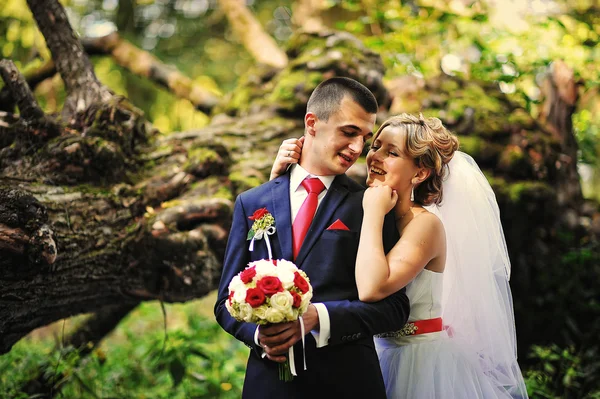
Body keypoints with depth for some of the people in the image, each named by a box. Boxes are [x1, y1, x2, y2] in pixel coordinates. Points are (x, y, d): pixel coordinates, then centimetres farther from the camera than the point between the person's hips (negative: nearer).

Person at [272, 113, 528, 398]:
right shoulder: (360, 211, -1)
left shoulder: (425, 223, -19)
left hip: (423, 361, -6)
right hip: (381, 354, 6)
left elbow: (371, 289, -34)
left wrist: (374, 213, -25)